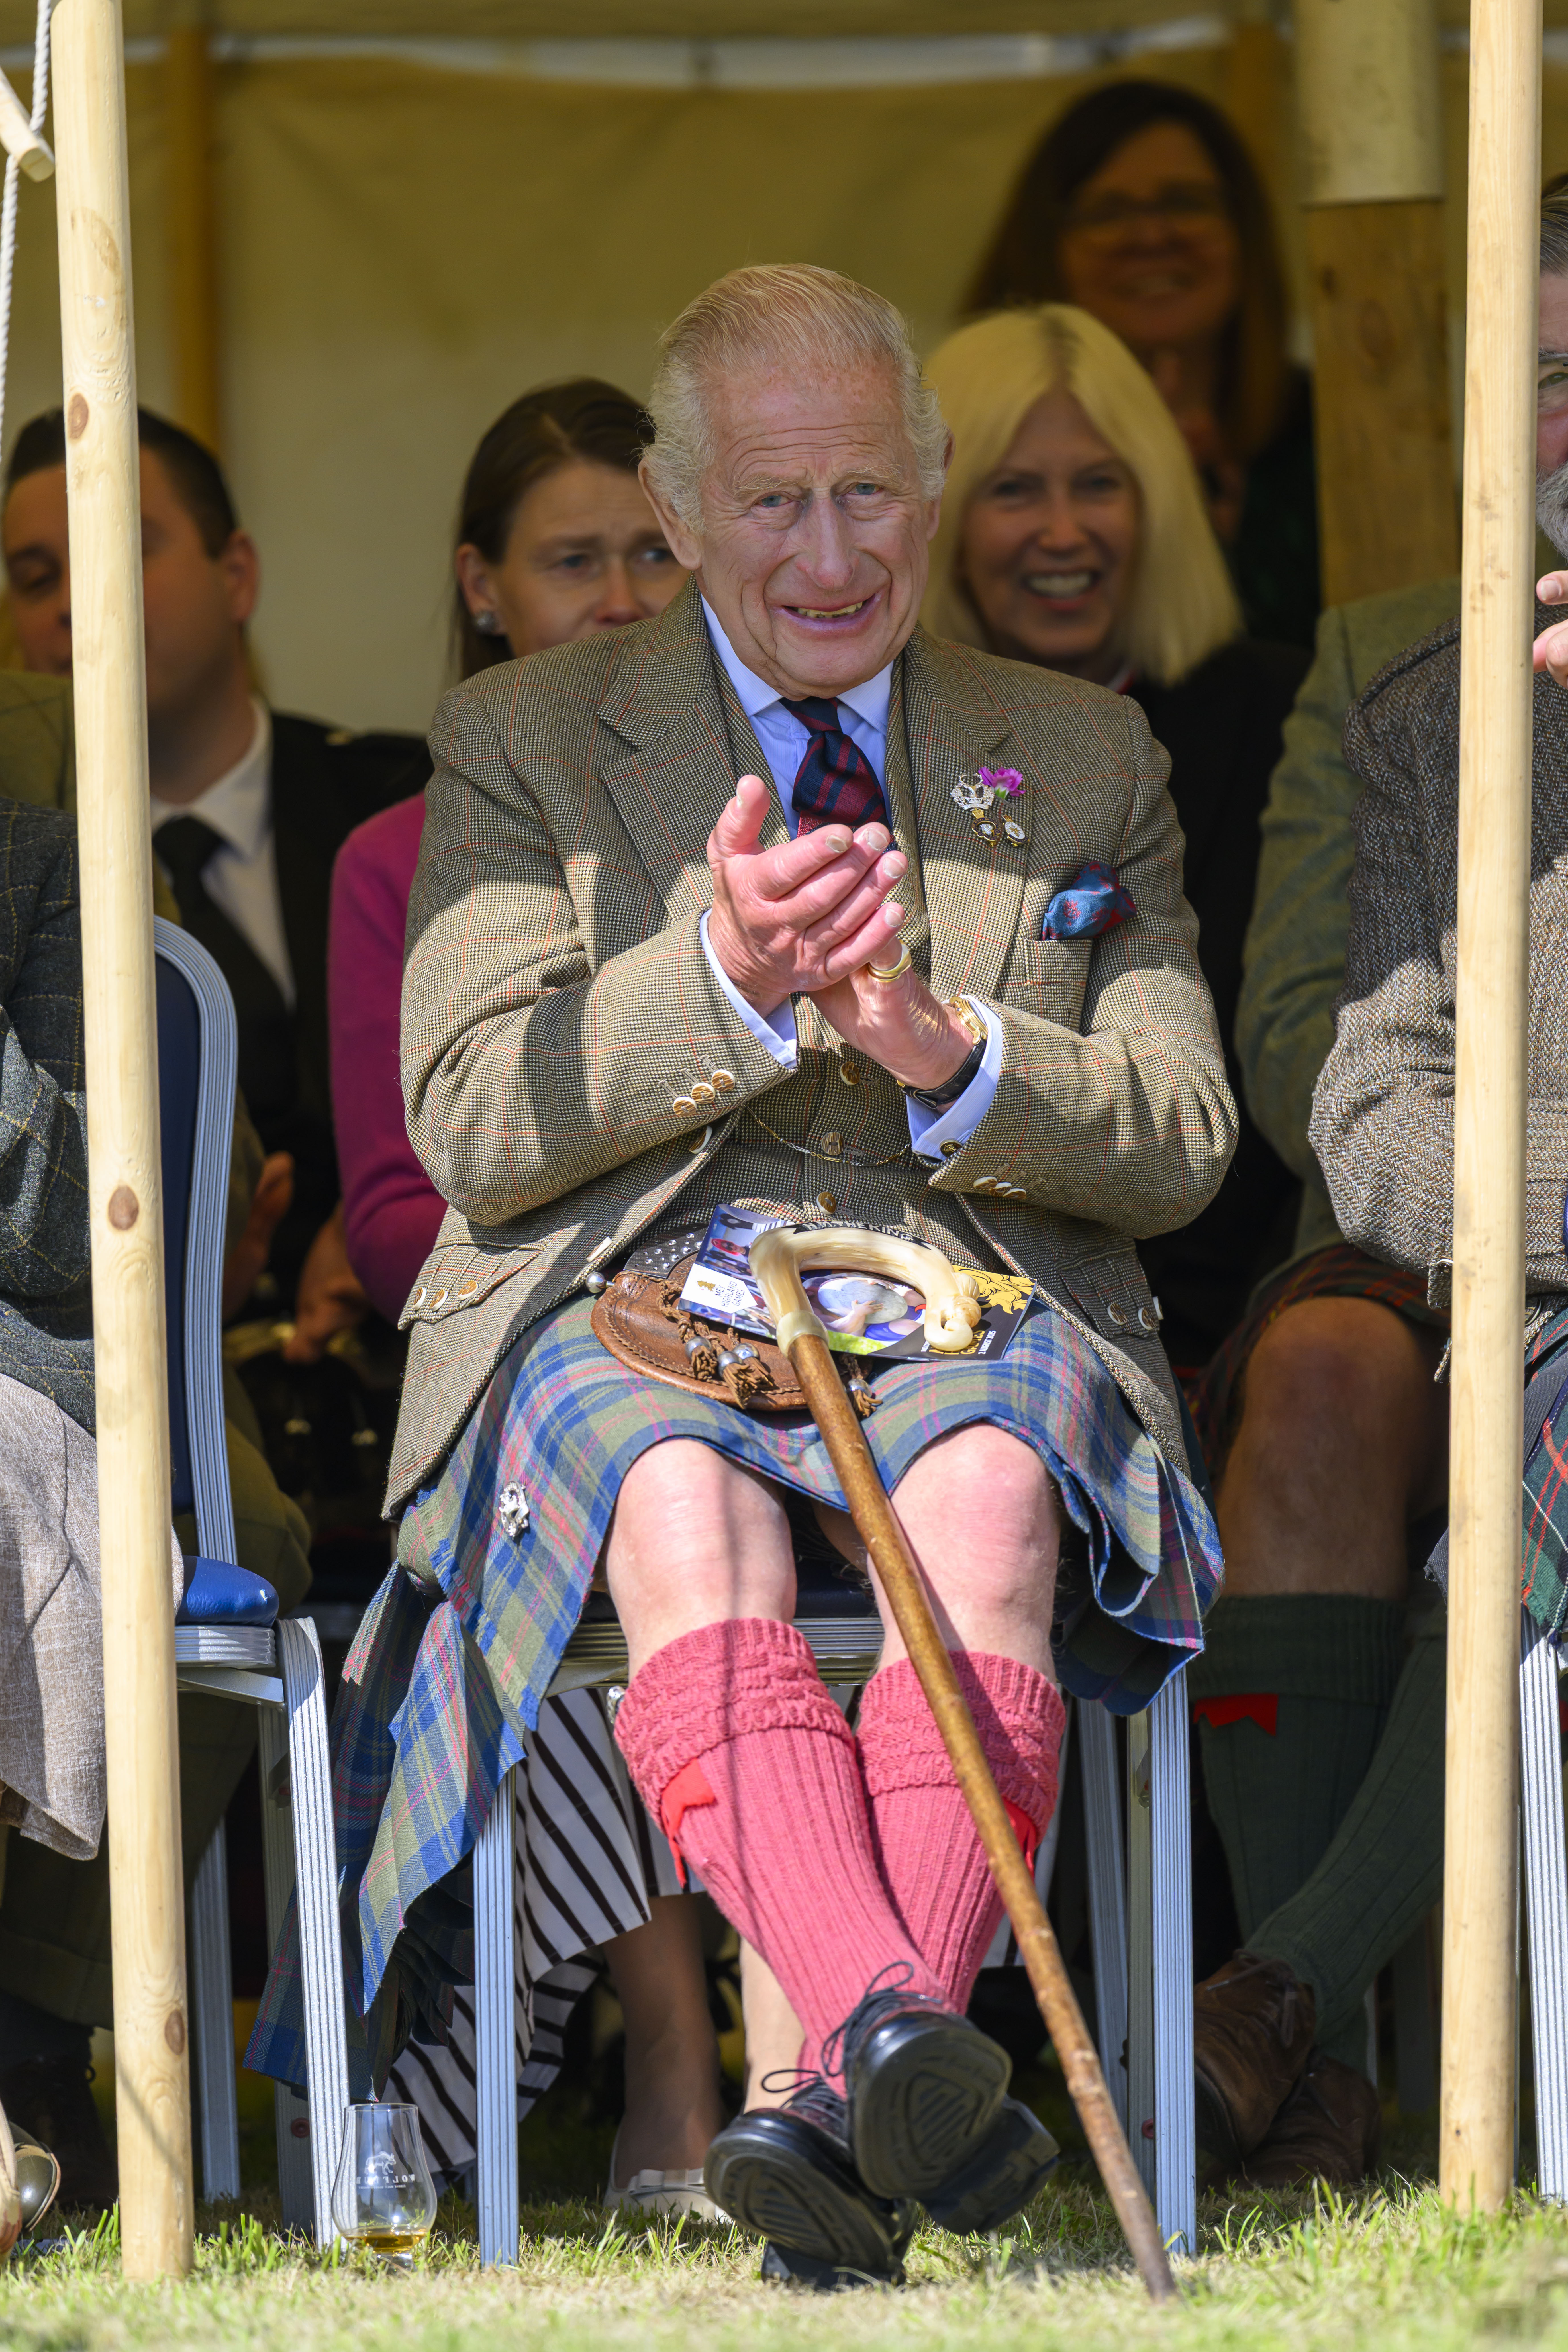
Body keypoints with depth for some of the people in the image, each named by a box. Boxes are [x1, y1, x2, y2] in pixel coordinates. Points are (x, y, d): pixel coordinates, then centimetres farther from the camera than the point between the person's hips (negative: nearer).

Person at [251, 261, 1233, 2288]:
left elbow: (1181, 1147, 11)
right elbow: (471, 1130, 2)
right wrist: (726, 986, -16)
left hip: (974, 1303, 1)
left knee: (989, 1492, -36)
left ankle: (836, 2110, -49)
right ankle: (901, 2039, -57)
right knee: (682, 1504, -38)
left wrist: (947, 1051, -10)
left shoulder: (1085, 761, 18)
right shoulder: (524, 747, 13)